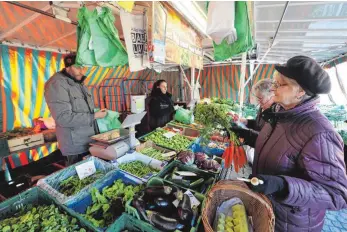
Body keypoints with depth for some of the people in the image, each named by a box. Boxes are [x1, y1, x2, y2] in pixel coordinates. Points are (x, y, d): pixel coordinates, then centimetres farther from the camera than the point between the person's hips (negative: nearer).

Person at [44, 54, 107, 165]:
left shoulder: (78, 83, 13)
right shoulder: (57, 84, -16)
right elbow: (64, 118, -23)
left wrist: (97, 113, 1)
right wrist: (94, 116, -20)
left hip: (89, 141, 8)